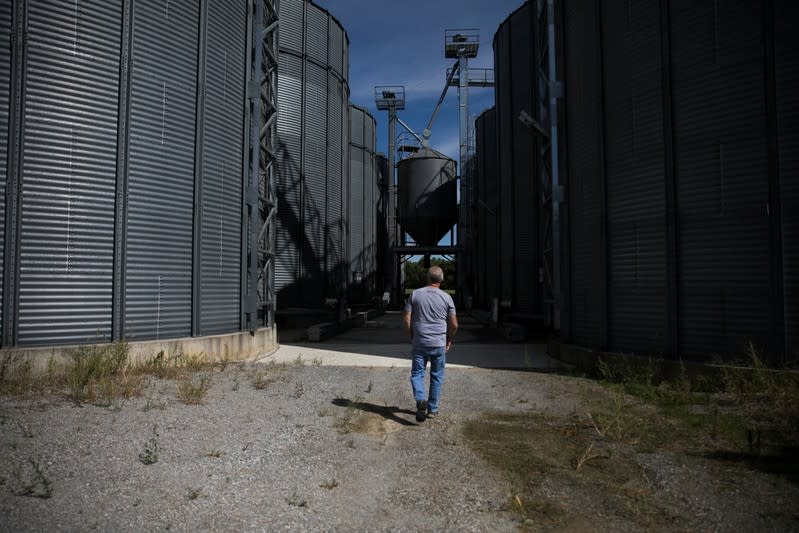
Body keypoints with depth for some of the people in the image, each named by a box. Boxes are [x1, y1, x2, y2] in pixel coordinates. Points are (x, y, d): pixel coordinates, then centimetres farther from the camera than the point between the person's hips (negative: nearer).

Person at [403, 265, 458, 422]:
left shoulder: (415, 294, -2)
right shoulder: (446, 297, -3)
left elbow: (406, 319, -3)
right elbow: (454, 324, -2)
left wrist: (412, 336, 12)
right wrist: (449, 339, 15)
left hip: (419, 343, 0)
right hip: (439, 344, 0)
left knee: (417, 374, 8)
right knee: (436, 376, 13)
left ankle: (421, 400, -16)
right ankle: (432, 409, 19)